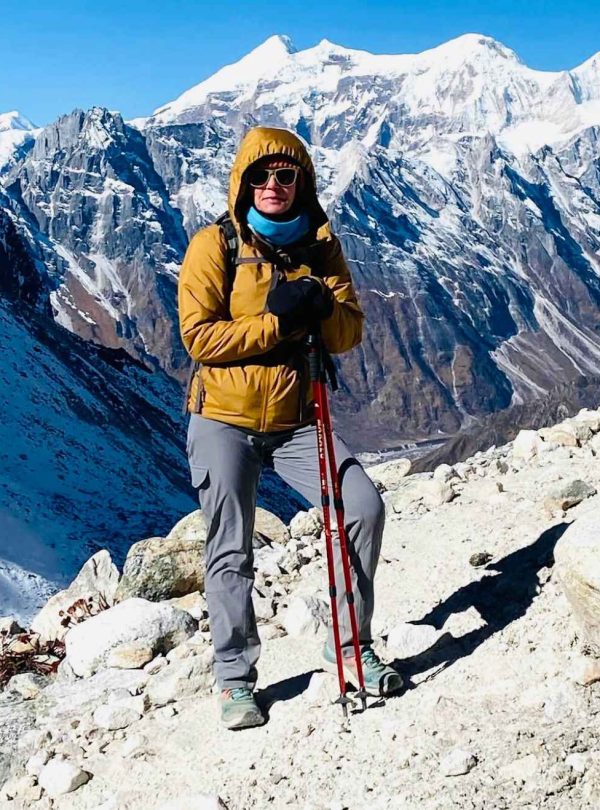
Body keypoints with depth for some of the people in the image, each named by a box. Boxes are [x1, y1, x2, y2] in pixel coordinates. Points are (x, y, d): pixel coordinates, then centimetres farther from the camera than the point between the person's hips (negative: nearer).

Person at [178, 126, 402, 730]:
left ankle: (349, 646, 7)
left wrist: (320, 307, -20)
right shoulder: (214, 245, -6)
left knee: (364, 507, -10)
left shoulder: (320, 245, 5)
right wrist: (278, 320, -21)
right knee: (231, 554, 0)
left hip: (297, 421, 3)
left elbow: (349, 330, 1)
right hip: (223, 420, -3)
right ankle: (235, 678, 17)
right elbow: (198, 336, -14)